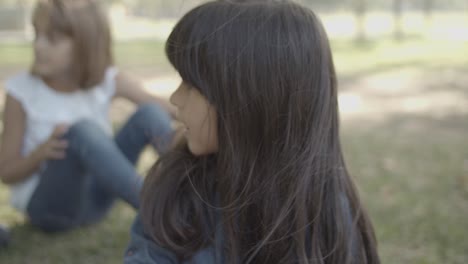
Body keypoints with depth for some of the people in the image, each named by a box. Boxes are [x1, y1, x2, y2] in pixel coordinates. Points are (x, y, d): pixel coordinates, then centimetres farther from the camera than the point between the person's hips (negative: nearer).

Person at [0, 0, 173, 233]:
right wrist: (44, 151, -27)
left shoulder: (108, 81, -4)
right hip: (45, 205, -3)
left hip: (95, 197, 3)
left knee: (150, 112, -17)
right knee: (83, 130, -34)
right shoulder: (22, 91, -11)